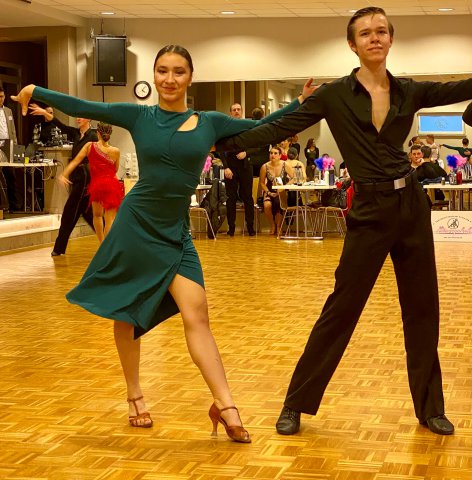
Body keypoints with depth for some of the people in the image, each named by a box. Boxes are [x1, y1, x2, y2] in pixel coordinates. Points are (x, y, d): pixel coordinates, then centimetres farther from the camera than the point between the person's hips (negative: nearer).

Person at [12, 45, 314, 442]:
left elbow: (263, 127, 4)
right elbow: (82, 107, 1)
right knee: (126, 313, 8)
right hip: (136, 225, 0)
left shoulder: (210, 123, 2)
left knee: (196, 314, -11)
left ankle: (225, 406, -11)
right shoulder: (139, 116, -1)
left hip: (175, 232, 1)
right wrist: (35, 92, 0)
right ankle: (135, 396, 24)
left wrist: (301, 102, -4)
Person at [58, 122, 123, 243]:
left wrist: (64, 175, -7)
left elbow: (75, 161, -7)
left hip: (96, 185, 2)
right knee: (110, 219, -2)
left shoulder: (90, 146, -1)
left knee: (97, 215, 25)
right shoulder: (115, 151, -2)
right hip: (111, 185, -2)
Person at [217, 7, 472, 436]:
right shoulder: (335, 95, -3)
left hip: (411, 206, 4)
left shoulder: (410, 92, 6)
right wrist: (222, 143, -12)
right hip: (369, 212, -3)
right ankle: (297, 403, 11)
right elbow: (279, 129, -5)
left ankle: (430, 406, 21)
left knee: (422, 307, 8)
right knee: (342, 308, -1)